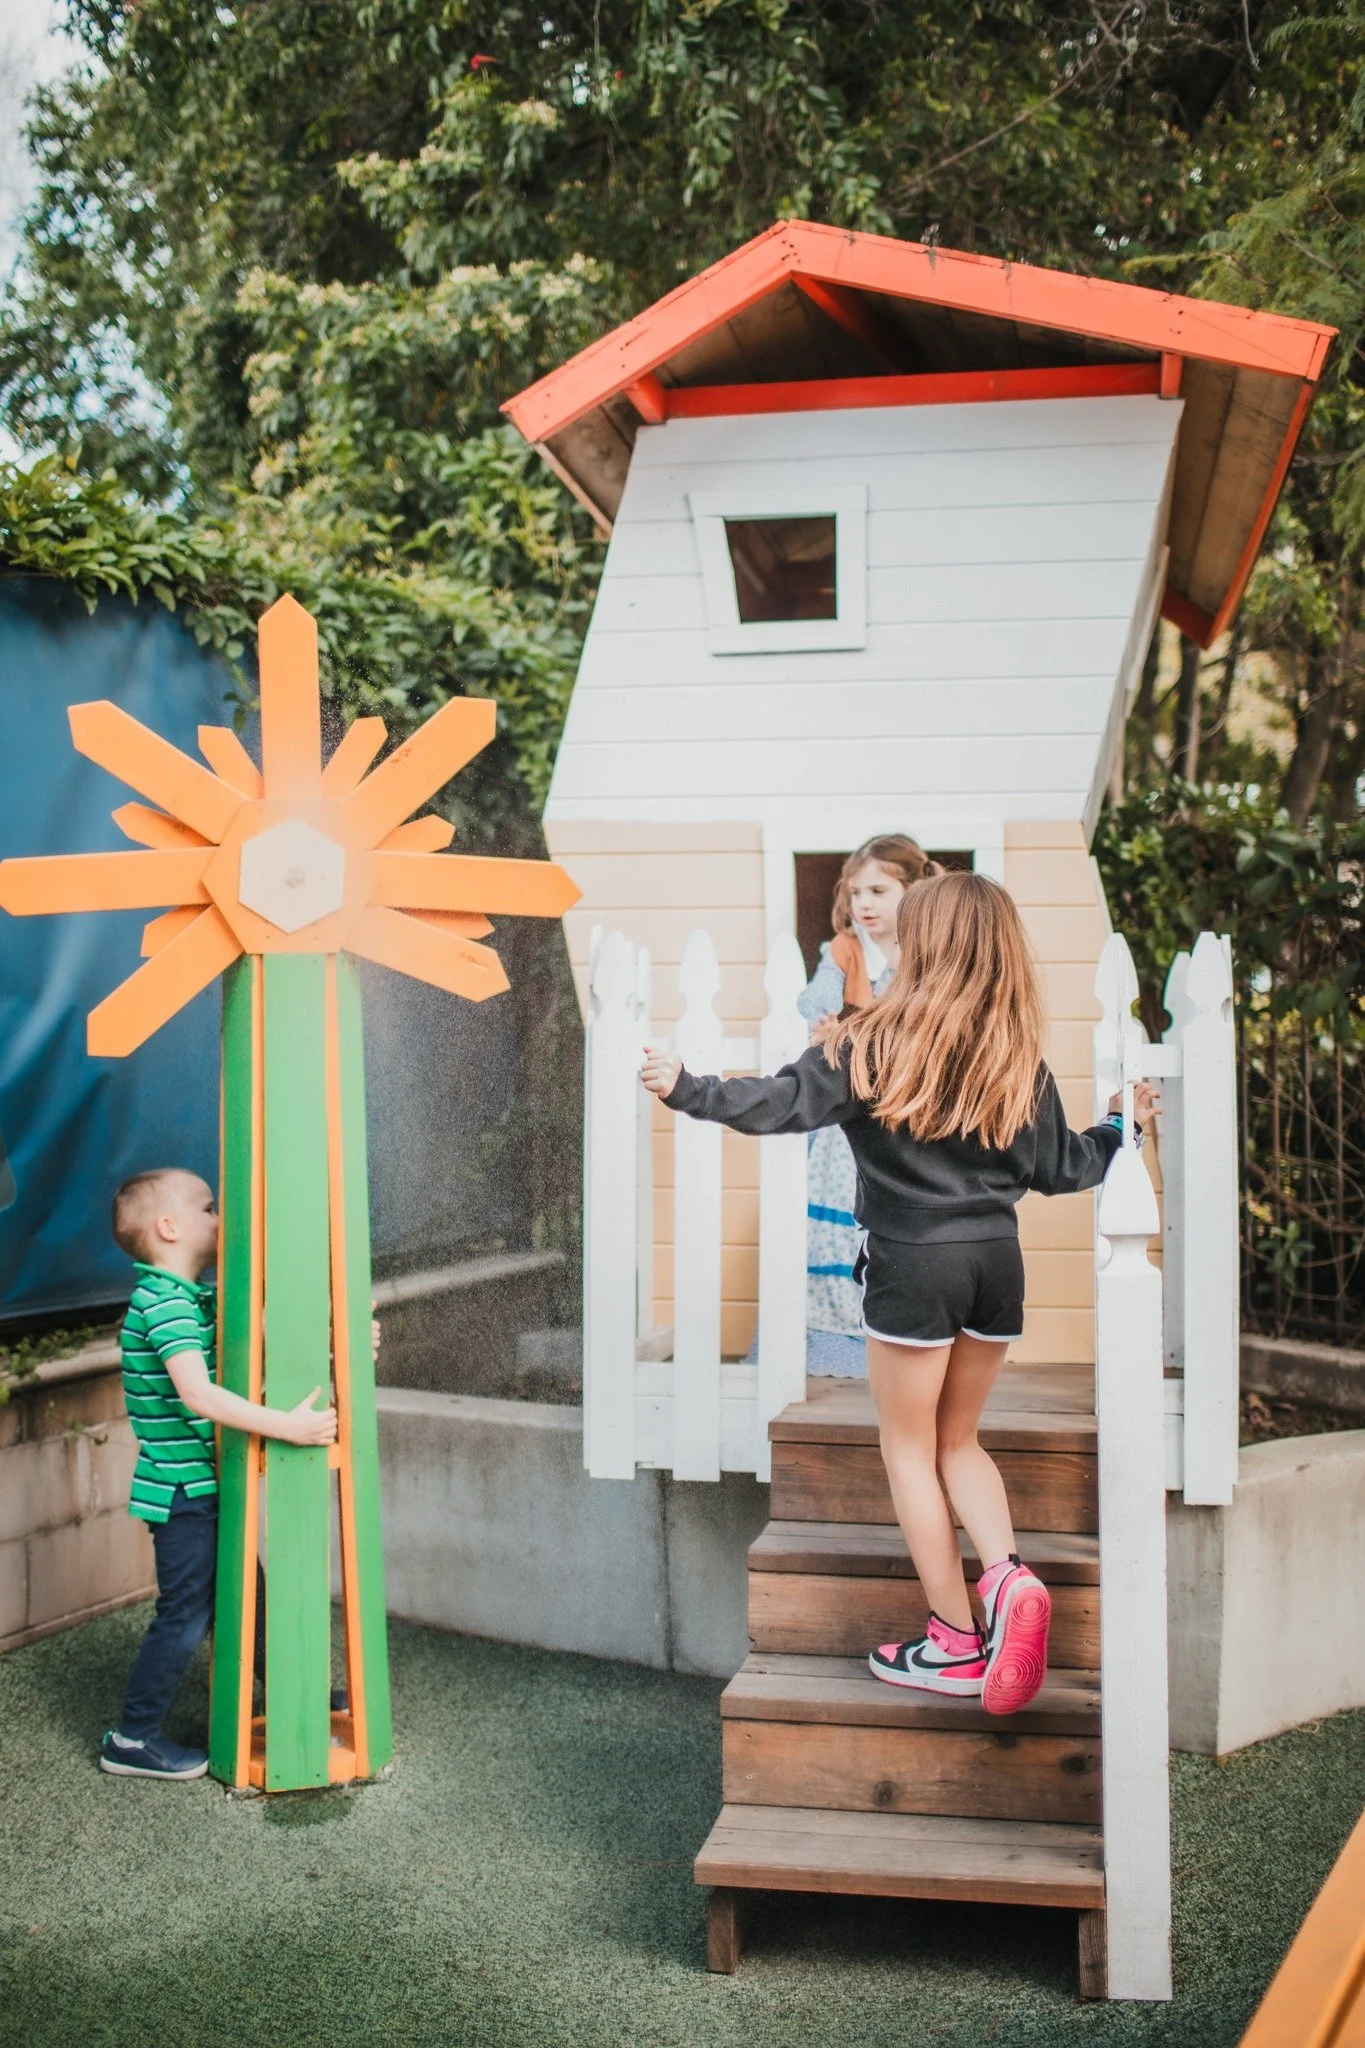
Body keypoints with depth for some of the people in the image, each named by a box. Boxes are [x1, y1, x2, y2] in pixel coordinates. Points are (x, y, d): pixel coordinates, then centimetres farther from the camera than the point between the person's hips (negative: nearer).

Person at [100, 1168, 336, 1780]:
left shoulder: (194, 1297, 10)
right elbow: (198, 1395, -33)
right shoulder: (165, 1303, -21)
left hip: (205, 1483, 9)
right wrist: (287, 1425, -35)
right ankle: (132, 1739, 10)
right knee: (185, 1612, -1)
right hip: (181, 1487, -9)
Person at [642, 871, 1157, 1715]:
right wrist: (1119, 1129, 28)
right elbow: (1059, 1168, 10)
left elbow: (784, 1101, -13)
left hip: (914, 1265, -5)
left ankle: (957, 1643, 11)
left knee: (910, 1449, 9)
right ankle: (1008, 1576, -2)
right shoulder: (1019, 1057, 4)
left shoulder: (880, 1040, -9)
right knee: (958, 1441, 20)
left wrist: (688, 1089, -5)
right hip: (998, 1263, 5)